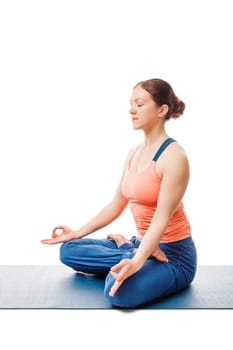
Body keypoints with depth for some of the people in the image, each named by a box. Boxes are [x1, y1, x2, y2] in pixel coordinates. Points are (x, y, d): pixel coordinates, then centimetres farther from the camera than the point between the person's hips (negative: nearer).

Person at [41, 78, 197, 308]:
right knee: (69, 250, 4)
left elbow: (161, 220, -25)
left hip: (172, 253, -8)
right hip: (142, 243, 8)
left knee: (121, 291, -36)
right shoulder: (134, 153, 8)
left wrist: (135, 263, -37)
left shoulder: (174, 156, -19)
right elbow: (116, 205, 12)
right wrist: (77, 233, 11)